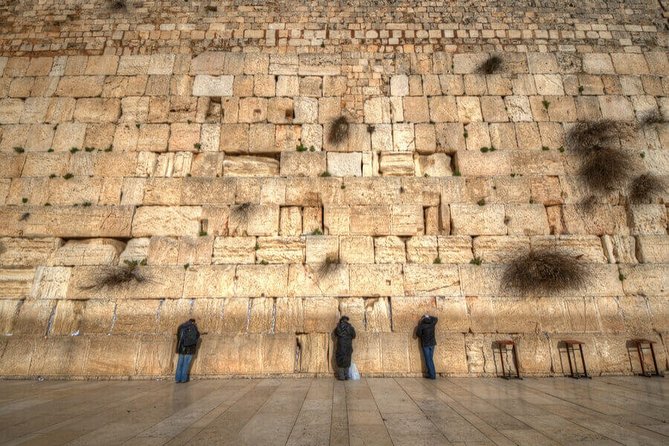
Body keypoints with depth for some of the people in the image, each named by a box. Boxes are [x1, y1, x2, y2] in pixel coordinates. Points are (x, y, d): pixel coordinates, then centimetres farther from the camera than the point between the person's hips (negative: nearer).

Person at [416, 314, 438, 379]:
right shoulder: (432, 324, -1)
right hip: (432, 343, 5)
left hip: (425, 344, -4)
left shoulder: (421, 326, -14)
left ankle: (432, 375, 0)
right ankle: (431, 374, 14)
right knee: (430, 359, 13)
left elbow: (418, 334, -11)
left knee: (428, 360, 1)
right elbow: (436, 319, 19)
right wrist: (429, 316, 24)